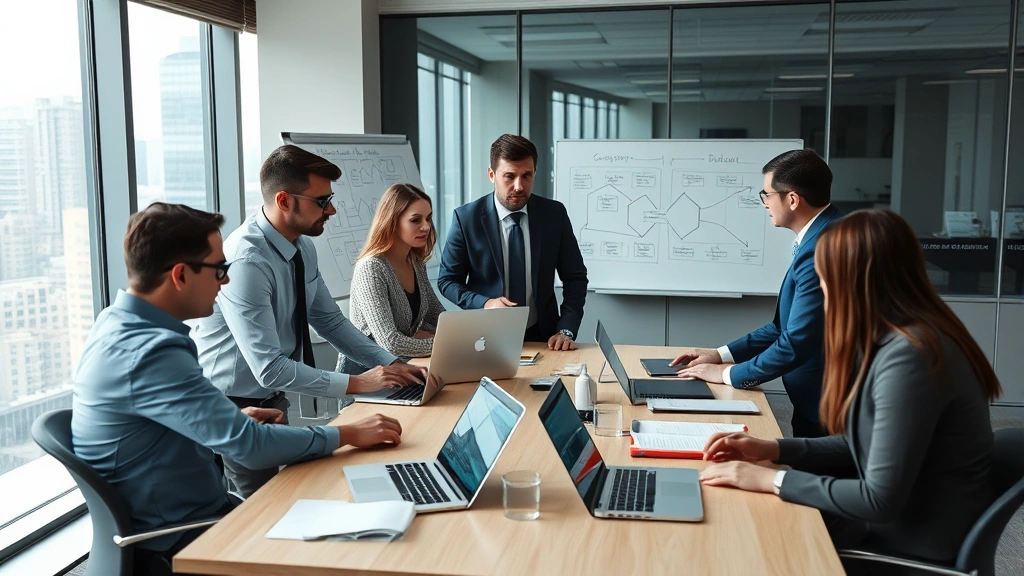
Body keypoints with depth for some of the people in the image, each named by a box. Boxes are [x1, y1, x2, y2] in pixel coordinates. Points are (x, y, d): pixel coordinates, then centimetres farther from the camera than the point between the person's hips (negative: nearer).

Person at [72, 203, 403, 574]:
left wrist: (233, 418, 4)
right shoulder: (150, 351, -28)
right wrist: (348, 434, -15)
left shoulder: (120, 322, 3)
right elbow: (251, 445, -27)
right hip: (176, 543, -9)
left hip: (172, 519, 9)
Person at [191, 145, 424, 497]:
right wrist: (355, 383, -25)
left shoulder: (303, 248, -3)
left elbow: (330, 321, 6)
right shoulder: (246, 261, -28)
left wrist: (392, 365, -6)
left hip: (272, 400, 8)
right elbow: (270, 369, -30)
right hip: (231, 407, -8)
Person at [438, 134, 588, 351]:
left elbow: (575, 277, 5)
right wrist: (484, 304, -15)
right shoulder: (467, 218, -6)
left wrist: (566, 330, -8)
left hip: (541, 336, 2)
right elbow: (447, 280, 1)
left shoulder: (554, 214, -1)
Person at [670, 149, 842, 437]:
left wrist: (729, 374, -12)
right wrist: (721, 354, 9)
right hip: (825, 395, 9)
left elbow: (797, 342, -26)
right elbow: (788, 324, 13)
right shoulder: (823, 234, 6)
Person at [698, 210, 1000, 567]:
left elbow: (880, 499, -26)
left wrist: (772, 480, -18)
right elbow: (865, 446, 12)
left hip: (919, 544, -8)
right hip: (899, 515, 8)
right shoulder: (892, 341, 4)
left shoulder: (908, 355, -27)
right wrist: (774, 450, 3)